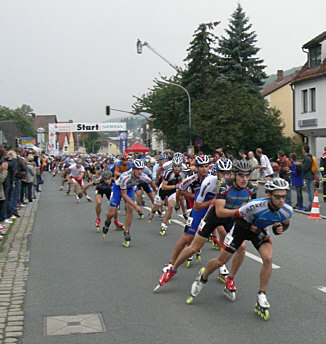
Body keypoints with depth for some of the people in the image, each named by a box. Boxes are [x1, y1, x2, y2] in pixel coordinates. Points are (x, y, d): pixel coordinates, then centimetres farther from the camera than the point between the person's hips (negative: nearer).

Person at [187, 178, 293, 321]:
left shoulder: (287, 210, -25)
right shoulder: (255, 206, -39)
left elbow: (285, 224, 0)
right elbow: (238, 217, -21)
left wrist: (279, 229, -22)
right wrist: (254, 229, -28)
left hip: (261, 231, 3)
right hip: (242, 227, -3)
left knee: (268, 258, -23)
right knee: (220, 261, 2)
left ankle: (261, 297, -10)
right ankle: (203, 278, 34)